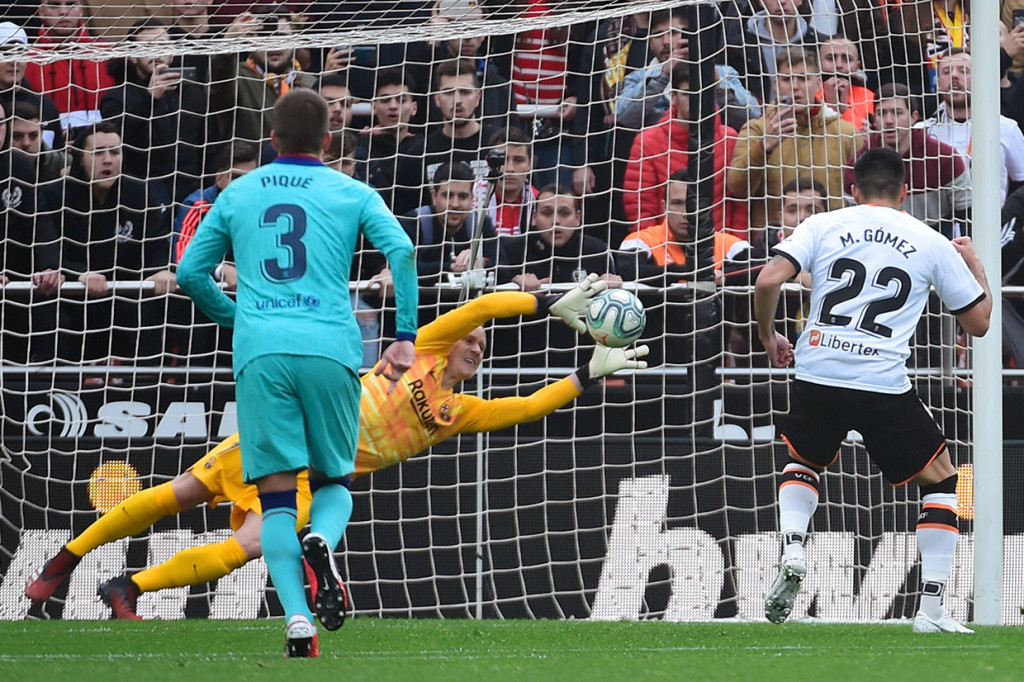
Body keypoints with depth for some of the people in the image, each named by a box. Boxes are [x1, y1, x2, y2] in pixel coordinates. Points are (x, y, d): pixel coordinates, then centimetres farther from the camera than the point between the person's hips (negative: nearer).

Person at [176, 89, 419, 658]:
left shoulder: (237, 194, 18)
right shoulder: (352, 193, 12)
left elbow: (190, 272, 19)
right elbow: (402, 251, -4)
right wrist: (406, 338, -1)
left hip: (260, 354, 1)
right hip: (331, 349, -1)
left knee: (277, 495, 1)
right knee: (334, 481, 14)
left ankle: (297, 618, -17)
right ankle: (322, 541, -22)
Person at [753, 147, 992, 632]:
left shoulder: (823, 226, 8)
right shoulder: (933, 244, 8)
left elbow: (768, 281, -5)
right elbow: (978, 321, 14)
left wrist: (769, 337, 14)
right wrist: (975, 264, 32)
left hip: (817, 375, 2)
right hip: (884, 387, -2)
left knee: (802, 462, 31)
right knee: (940, 480, 16)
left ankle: (791, 551, 3)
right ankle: (931, 607, 5)